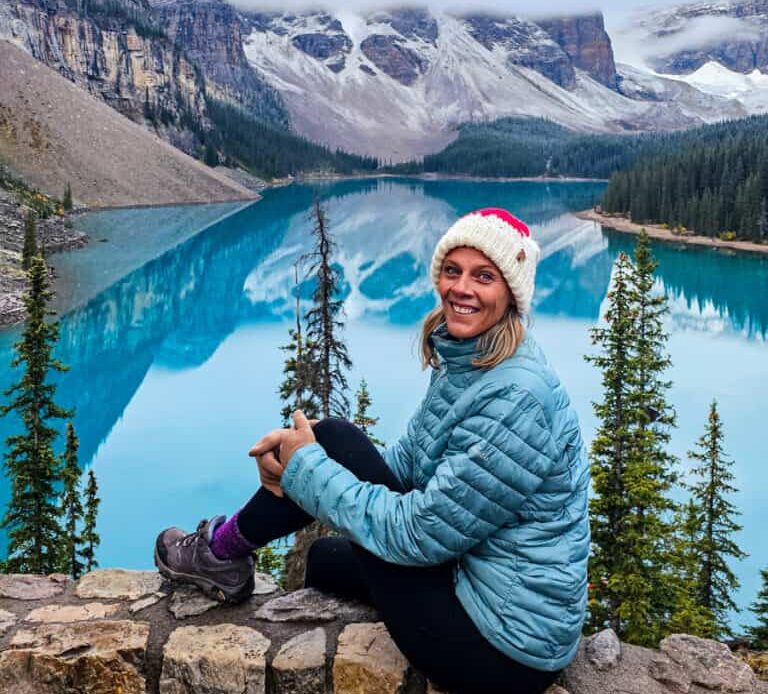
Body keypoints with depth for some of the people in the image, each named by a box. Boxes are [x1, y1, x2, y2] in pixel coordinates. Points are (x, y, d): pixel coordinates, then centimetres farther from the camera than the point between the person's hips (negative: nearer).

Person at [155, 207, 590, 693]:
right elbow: (408, 462, 8)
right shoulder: (464, 360, 4)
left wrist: (306, 466, -13)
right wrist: (297, 455, -8)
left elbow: (418, 534, -24)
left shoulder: (517, 399, -26)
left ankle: (220, 552, 15)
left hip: (503, 649, -8)